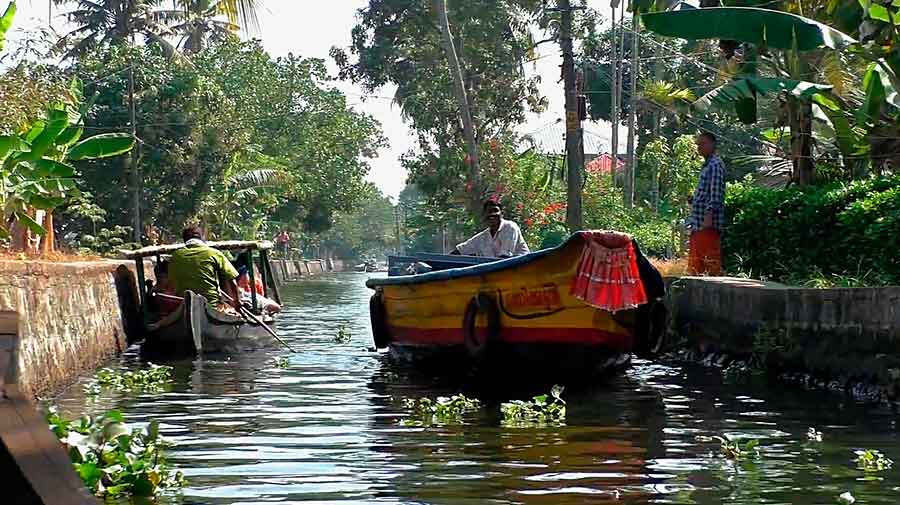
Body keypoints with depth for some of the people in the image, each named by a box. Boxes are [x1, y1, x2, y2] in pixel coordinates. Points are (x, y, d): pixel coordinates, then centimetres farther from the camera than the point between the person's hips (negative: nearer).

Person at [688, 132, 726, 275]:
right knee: (696, 262, 12)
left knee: (711, 260, -10)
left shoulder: (715, 165, -9)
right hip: (698, 224, 10)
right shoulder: (707, 165, 21)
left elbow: (716, 193, -18)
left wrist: (708, 215, -24)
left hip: (708, 223, -10)